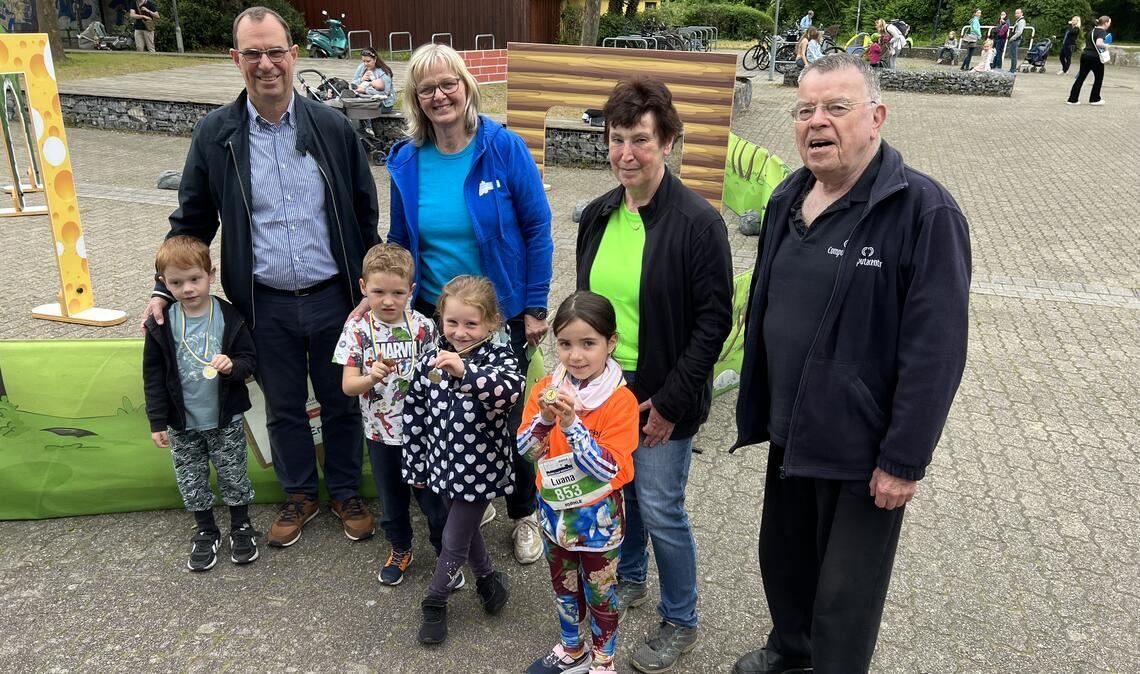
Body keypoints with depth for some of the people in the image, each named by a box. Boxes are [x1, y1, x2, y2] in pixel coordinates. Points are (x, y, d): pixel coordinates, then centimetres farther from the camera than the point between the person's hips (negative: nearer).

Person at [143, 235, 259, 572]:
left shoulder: (229, 317, -10)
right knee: (191, 482, 14)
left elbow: (249, 359, -4)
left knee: (233, 475, 11)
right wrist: (157, 421, -2)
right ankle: (205, 532, 33)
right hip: (182, 424, 2)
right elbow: (153, 376, -1)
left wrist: (233, 365, -27)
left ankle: (241, 527, 31)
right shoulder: (161, 325, -7)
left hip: (225, 420, -2)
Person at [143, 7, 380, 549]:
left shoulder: (332, 127, -4)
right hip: (265, 306, 1)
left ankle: (346, 493, 36)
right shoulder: (214, 134, -3)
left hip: (333, 298, 0)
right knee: (283, 408, 16)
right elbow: (192, 220, 6)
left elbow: (365, 214, 1)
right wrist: (165, 288, 0)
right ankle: (299, 496, 38)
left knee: (341, 402, 14)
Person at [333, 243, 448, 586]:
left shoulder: (423, 326, -10)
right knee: (391, 498, 20)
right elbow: (348, 385, -13)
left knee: (433, 495, 10)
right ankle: (400, 550, 44)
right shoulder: (357, 330, -9)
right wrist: (371, 378, -31)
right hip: (380, 433, 2)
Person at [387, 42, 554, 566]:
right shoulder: (407, 161, -4)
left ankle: (524, 514, 33)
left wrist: (536, 307, -10)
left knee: (507, 417, 10)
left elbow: (537, 229, -9)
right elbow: (400, 242, 7)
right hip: (434, 314, 3)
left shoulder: (504, 148, -13)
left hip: (502, 312, -3)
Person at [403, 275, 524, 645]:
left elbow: (510, 391, -40)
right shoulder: (429, 362, -6)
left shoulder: (499, 358, -17)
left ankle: (434, 602, 32)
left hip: (480, 469, -4)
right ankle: (488, 578, 48)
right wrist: (415, 467, 7)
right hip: (444, 465, 4)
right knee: (465, 529, 22)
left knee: (453, 539, 8)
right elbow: (414, 416, 3)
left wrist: (464, 372, -54)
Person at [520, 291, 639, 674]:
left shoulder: (620, 400, -21)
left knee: (600, 593, 16)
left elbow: (607, 470, -25)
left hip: (597, 517, -4)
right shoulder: (546, 388, -8)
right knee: (564, 587, 24)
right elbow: (524, 451, -10)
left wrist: (571, 423, -35)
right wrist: (545, 419, -29)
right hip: (554, 511, 4)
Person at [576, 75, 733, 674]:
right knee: (617, 493, 20)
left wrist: (672, 400, -16)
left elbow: (714, 321, -15)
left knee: (660, 510, 4)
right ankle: (629, 581, 46)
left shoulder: (697, 222, -16)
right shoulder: (598, 215, 4)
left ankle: (680, 622, 27)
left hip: (659, 397, -6)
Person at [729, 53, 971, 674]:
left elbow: (936, 349, -21)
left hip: (863, 448, -7)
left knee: (844, 596, 11)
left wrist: (905, 460, -19)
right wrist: (757, 407, 12)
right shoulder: (788, 198, 4)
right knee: (782, 555, 25)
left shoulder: (924, 211, -19)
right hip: (790, 432, 7)